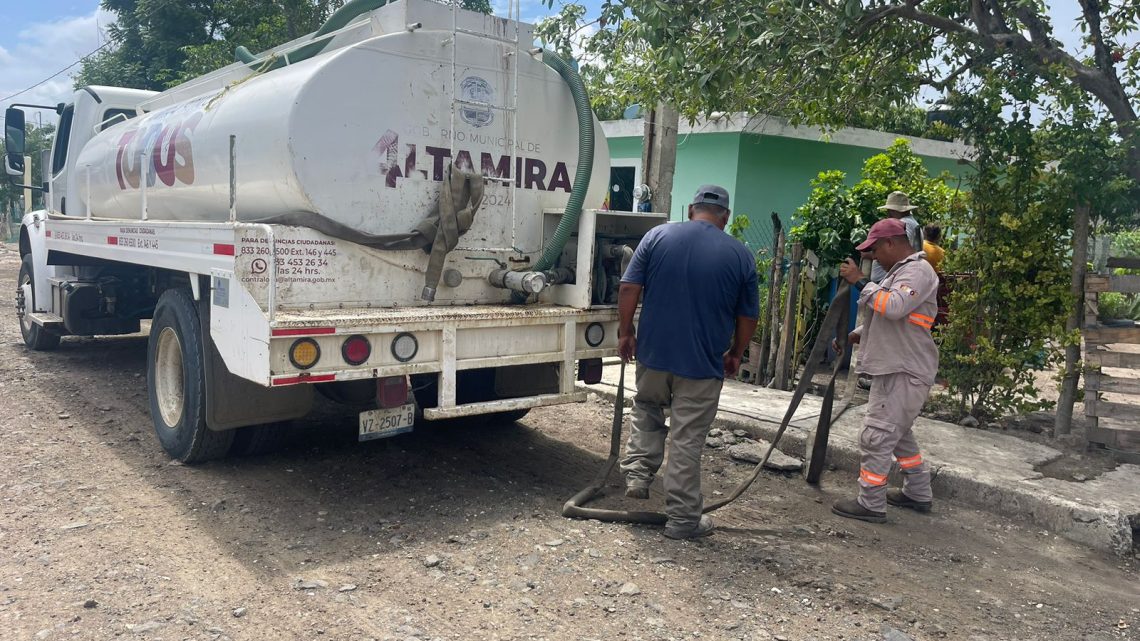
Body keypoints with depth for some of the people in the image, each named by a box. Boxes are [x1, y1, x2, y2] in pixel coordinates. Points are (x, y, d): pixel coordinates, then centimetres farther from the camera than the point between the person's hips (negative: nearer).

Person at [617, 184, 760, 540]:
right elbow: (748, 316, 4)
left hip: (653, 353, 2)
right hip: (703, 364, -1)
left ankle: (638, 473, 19)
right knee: (687, 443, 6)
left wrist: (625, 332, 6)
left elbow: (629, 288, -4)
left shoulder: (658, 236, -1)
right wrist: (736, 354, 18)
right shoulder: (740, 255, -2)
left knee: (647, 412, 29)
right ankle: (683, 519, 15)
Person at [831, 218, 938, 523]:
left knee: (876, 436, -9)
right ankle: (918, 494, 33)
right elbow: (885, 317, 25)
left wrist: (860, 281, -22)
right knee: (898, 433, 21)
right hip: (896, 370, 11)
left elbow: (893, 308, -31)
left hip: (904, 373, -11)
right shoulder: (900, 271, 19)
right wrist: (854, 336, 11)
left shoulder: (917, 270, -13)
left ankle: (870, 504, -2)